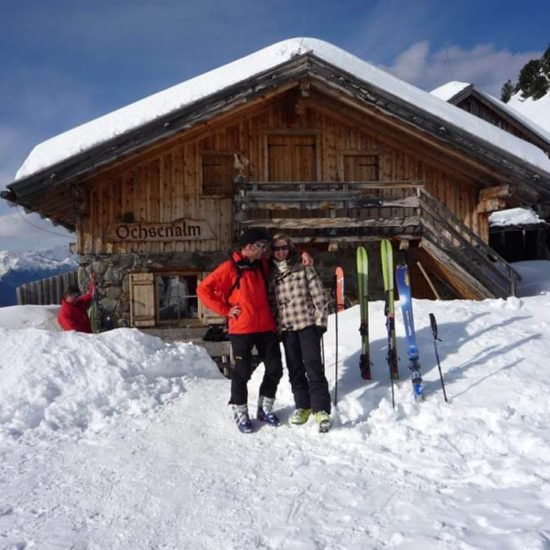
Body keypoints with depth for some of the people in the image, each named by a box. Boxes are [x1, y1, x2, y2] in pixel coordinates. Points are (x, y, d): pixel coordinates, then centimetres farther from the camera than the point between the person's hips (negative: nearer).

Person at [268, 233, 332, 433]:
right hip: (286, 328, 4)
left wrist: (320, 321, -8)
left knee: (313, 366, -9)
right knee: (295, 369, 10)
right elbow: (270, 302, 12)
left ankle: (321, 410, -6)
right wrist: (274, 326, 7)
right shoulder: (270, 274, 9)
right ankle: (303, 406, 23)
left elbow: (319, 296, -4)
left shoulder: (304, 269, -1)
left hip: (308, 323, -4)